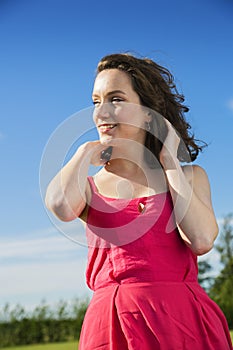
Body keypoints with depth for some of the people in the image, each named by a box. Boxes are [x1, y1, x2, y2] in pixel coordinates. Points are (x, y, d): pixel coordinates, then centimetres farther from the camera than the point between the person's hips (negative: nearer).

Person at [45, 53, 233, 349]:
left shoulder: (189, 176, 9)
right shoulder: (87, 186, 8)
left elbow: (201, 241, -11)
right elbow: (61, 207, -18)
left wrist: (168, 161, -1)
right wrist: (85, 153, 1)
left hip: (183, 323, 0)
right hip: (112, 324, 0)